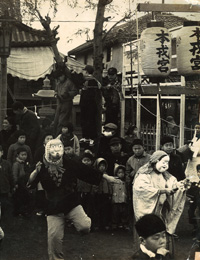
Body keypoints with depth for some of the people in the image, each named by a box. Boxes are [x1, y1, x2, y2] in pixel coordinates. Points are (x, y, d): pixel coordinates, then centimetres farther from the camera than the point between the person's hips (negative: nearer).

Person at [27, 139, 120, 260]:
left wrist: (106, 177, 5)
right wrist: (36, 172, -27)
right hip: (53, 207, 0)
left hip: (71, 202, 0)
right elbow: (30, 183, -7)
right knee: (54, 237, -1)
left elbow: (87, 171, 3)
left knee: (84, 226, -18)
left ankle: (84, 221, 20)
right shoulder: (42, 167, -5)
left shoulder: (68, 163, -3)